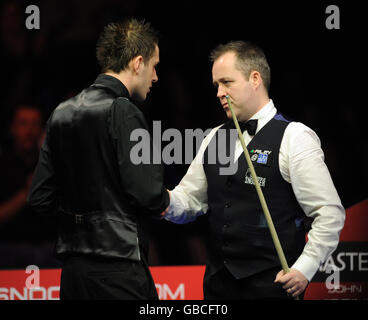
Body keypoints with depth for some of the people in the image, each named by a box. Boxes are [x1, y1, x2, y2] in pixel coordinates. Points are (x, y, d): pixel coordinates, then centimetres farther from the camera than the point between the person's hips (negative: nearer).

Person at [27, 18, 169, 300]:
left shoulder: (62, 113, 12)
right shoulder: (122, 111, -12)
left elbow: (41, 198, 13)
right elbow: (147, 192, -18)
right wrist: (163, 201, 4)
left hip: (72, 267, 8)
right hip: (118, 269, -8)